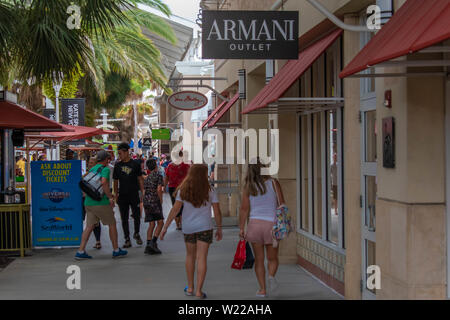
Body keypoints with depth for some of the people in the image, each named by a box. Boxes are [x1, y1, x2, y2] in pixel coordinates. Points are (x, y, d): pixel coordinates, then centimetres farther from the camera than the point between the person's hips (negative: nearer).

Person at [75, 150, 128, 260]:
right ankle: (116, 250, 13)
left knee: (89, 226, 5)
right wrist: (110, 197, -16)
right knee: (112, 224, 8)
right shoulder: (105, 169, -6)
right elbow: (104, 182, -24)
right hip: (101, 202, -7)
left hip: (89, 202, 7)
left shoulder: (91, 169, 17)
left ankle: (81, 251, -6)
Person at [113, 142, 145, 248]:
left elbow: (140, 179, 5)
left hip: (134, 195, -2)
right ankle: (127, 239, 10)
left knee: (137, 216, 0)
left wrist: (143, 193, 0)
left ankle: (136, 234, 24)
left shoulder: (135, 164, 1)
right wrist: (116, 195, 5)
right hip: (122, 196, 2)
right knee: (124, 219, 3)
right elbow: (115, 181, 10)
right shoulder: (117, 166, 6)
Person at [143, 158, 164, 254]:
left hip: (146, 201, 6)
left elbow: (144, 192, 15)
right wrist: (161, 200, -2)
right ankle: (153, 242, -13)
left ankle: (148, 245, 1)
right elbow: (159, 189, -13)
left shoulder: (147, 178, 17)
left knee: (151, 224, 8)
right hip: (155, 201, -6)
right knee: (160, 222, 1)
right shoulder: (158, 175, -3)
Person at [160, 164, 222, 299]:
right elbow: (217, 212, -5)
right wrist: (219, 229, 7)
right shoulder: (210, 191, -6)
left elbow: (175, 209, -9)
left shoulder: (183, 191, -3)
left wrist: (165, 227, -6)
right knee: (201, 258, -2)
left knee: (190, 256, 19)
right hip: (204, 227, -2)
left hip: (188, 227, 2)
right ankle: (198, 290, -7)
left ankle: (190, 288, 24)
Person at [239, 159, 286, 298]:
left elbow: (244, 209, -1)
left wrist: (241, 228, 3)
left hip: (255, 223, 1)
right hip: (271, 224, -1)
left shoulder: (248, 187, 1)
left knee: (259, 260, 10)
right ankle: (271, 276, -16)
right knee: (272, 258, 13)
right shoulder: (273, 183, -1)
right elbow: (282, 204, -1)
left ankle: (262, 289, 7)